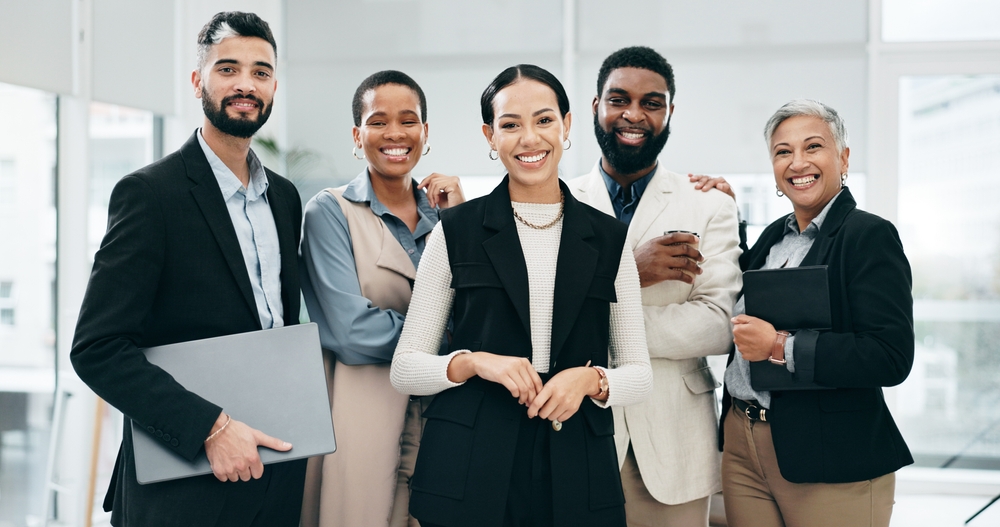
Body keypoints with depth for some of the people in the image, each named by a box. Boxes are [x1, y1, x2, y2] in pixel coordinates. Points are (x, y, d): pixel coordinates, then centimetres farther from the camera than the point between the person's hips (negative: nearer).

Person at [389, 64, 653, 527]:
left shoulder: (608, 239, 5)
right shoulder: (457, 230, 1)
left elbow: (638, 374, 7)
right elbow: (404, 368, 1)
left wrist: (591, 379, -12)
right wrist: (473, 362, -16)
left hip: (578, 473, 1)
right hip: (469, 474, -1)